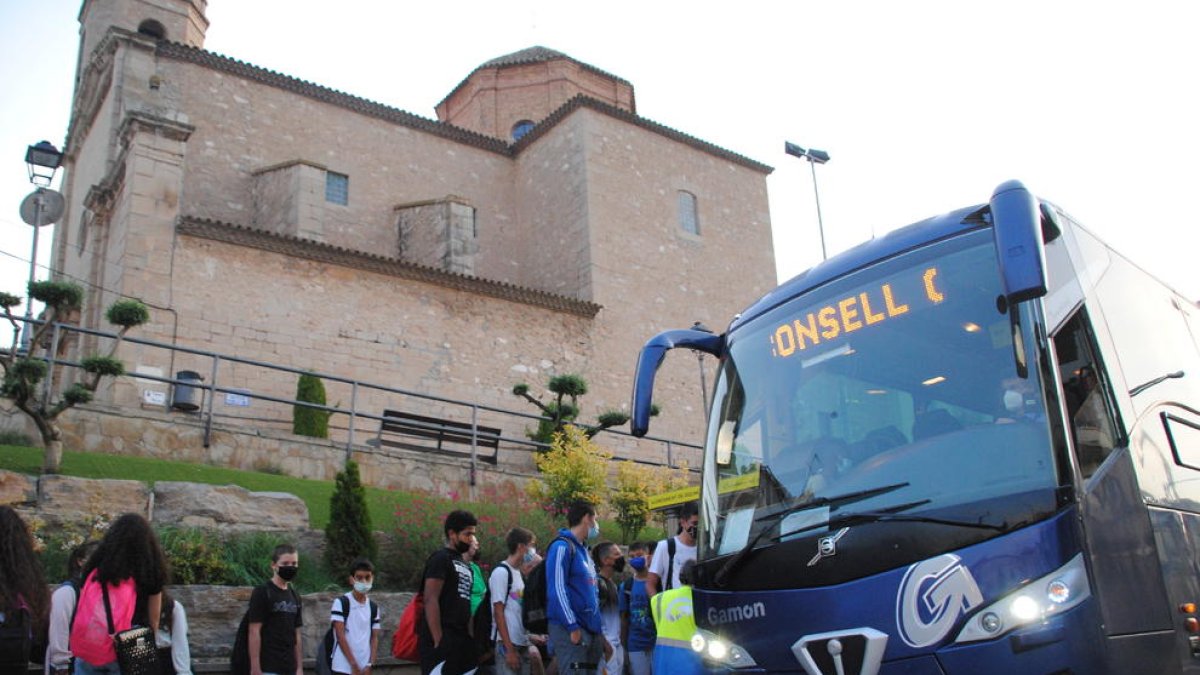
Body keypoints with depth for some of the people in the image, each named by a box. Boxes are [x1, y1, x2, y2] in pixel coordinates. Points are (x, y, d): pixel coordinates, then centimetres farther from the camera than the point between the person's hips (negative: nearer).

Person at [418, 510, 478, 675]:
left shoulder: (465, 565, 20)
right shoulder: (440, 558, -7)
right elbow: (430, 600, -16)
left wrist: (470, 636, 14)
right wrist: (438, 640, -20)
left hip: (461, 638, 9)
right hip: (442, 639, -9)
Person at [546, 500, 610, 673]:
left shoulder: (583, 551, 19)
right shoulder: (562, 546, -8)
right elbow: (557, 590, -15)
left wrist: (600, 633, 17)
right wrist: (573, 627, -19)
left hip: (591, 630, 9)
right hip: (570, 631, -9)